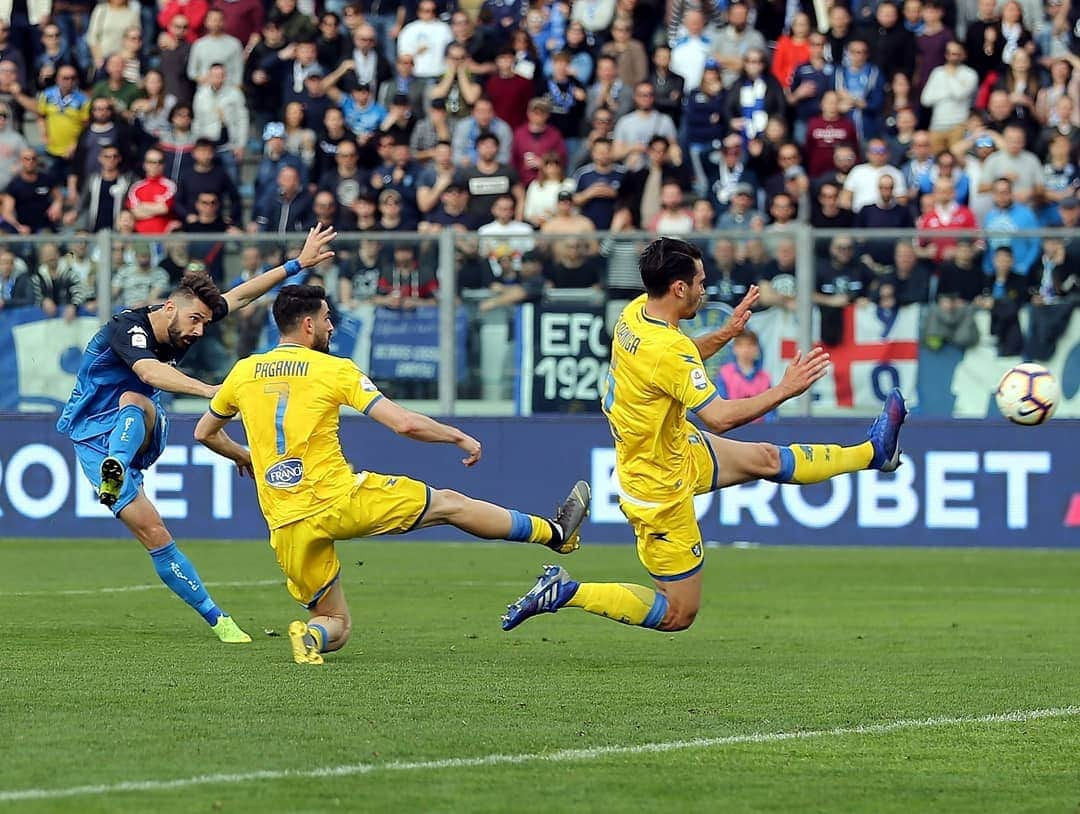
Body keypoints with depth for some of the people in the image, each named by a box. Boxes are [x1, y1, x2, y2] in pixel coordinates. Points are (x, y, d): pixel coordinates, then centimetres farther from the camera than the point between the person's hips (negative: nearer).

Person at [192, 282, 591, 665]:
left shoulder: (243, 372, 8)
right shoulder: (334, 369, -4)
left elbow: (204, 433, 23)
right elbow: (405, 423, -9)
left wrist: (242, 456, 43)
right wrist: (458, 437, 8)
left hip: (286, 527, 4)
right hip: (340, 501, -4)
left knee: (335, 627, 15)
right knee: (450, 504, 16)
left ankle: (311, 635, -20)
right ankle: (555, 533, 28)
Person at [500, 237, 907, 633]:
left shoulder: (635, 314, -5)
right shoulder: (665, 349, -34)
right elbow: (719, 417, -35)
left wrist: (726, 333, 5)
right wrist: (785, 390, -26)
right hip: (661, 488, -10)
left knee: (767, 458, 24)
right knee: (678, 614, 2)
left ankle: (873, 452, 40)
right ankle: (565, 591, 2)